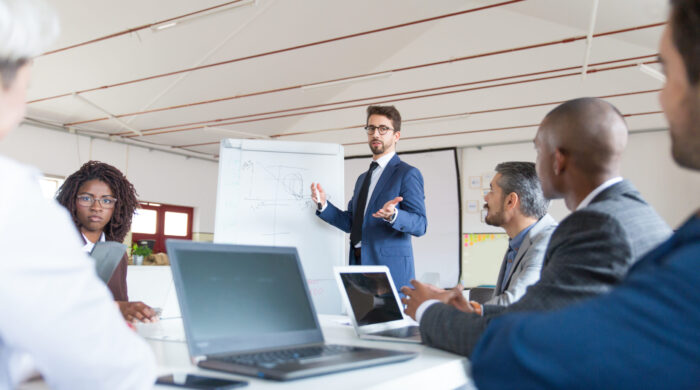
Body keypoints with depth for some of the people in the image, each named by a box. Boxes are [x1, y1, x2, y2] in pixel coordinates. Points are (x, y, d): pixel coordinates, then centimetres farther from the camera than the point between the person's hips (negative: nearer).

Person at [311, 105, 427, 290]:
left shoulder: (407, 174, -4)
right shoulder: (363, 178, 20)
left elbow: (420, 225, -11)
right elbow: (350, 223, 15)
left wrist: (393, 215, -30)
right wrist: (323, 204, 0)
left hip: (390, 268, -6)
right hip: (358, 266, 6)